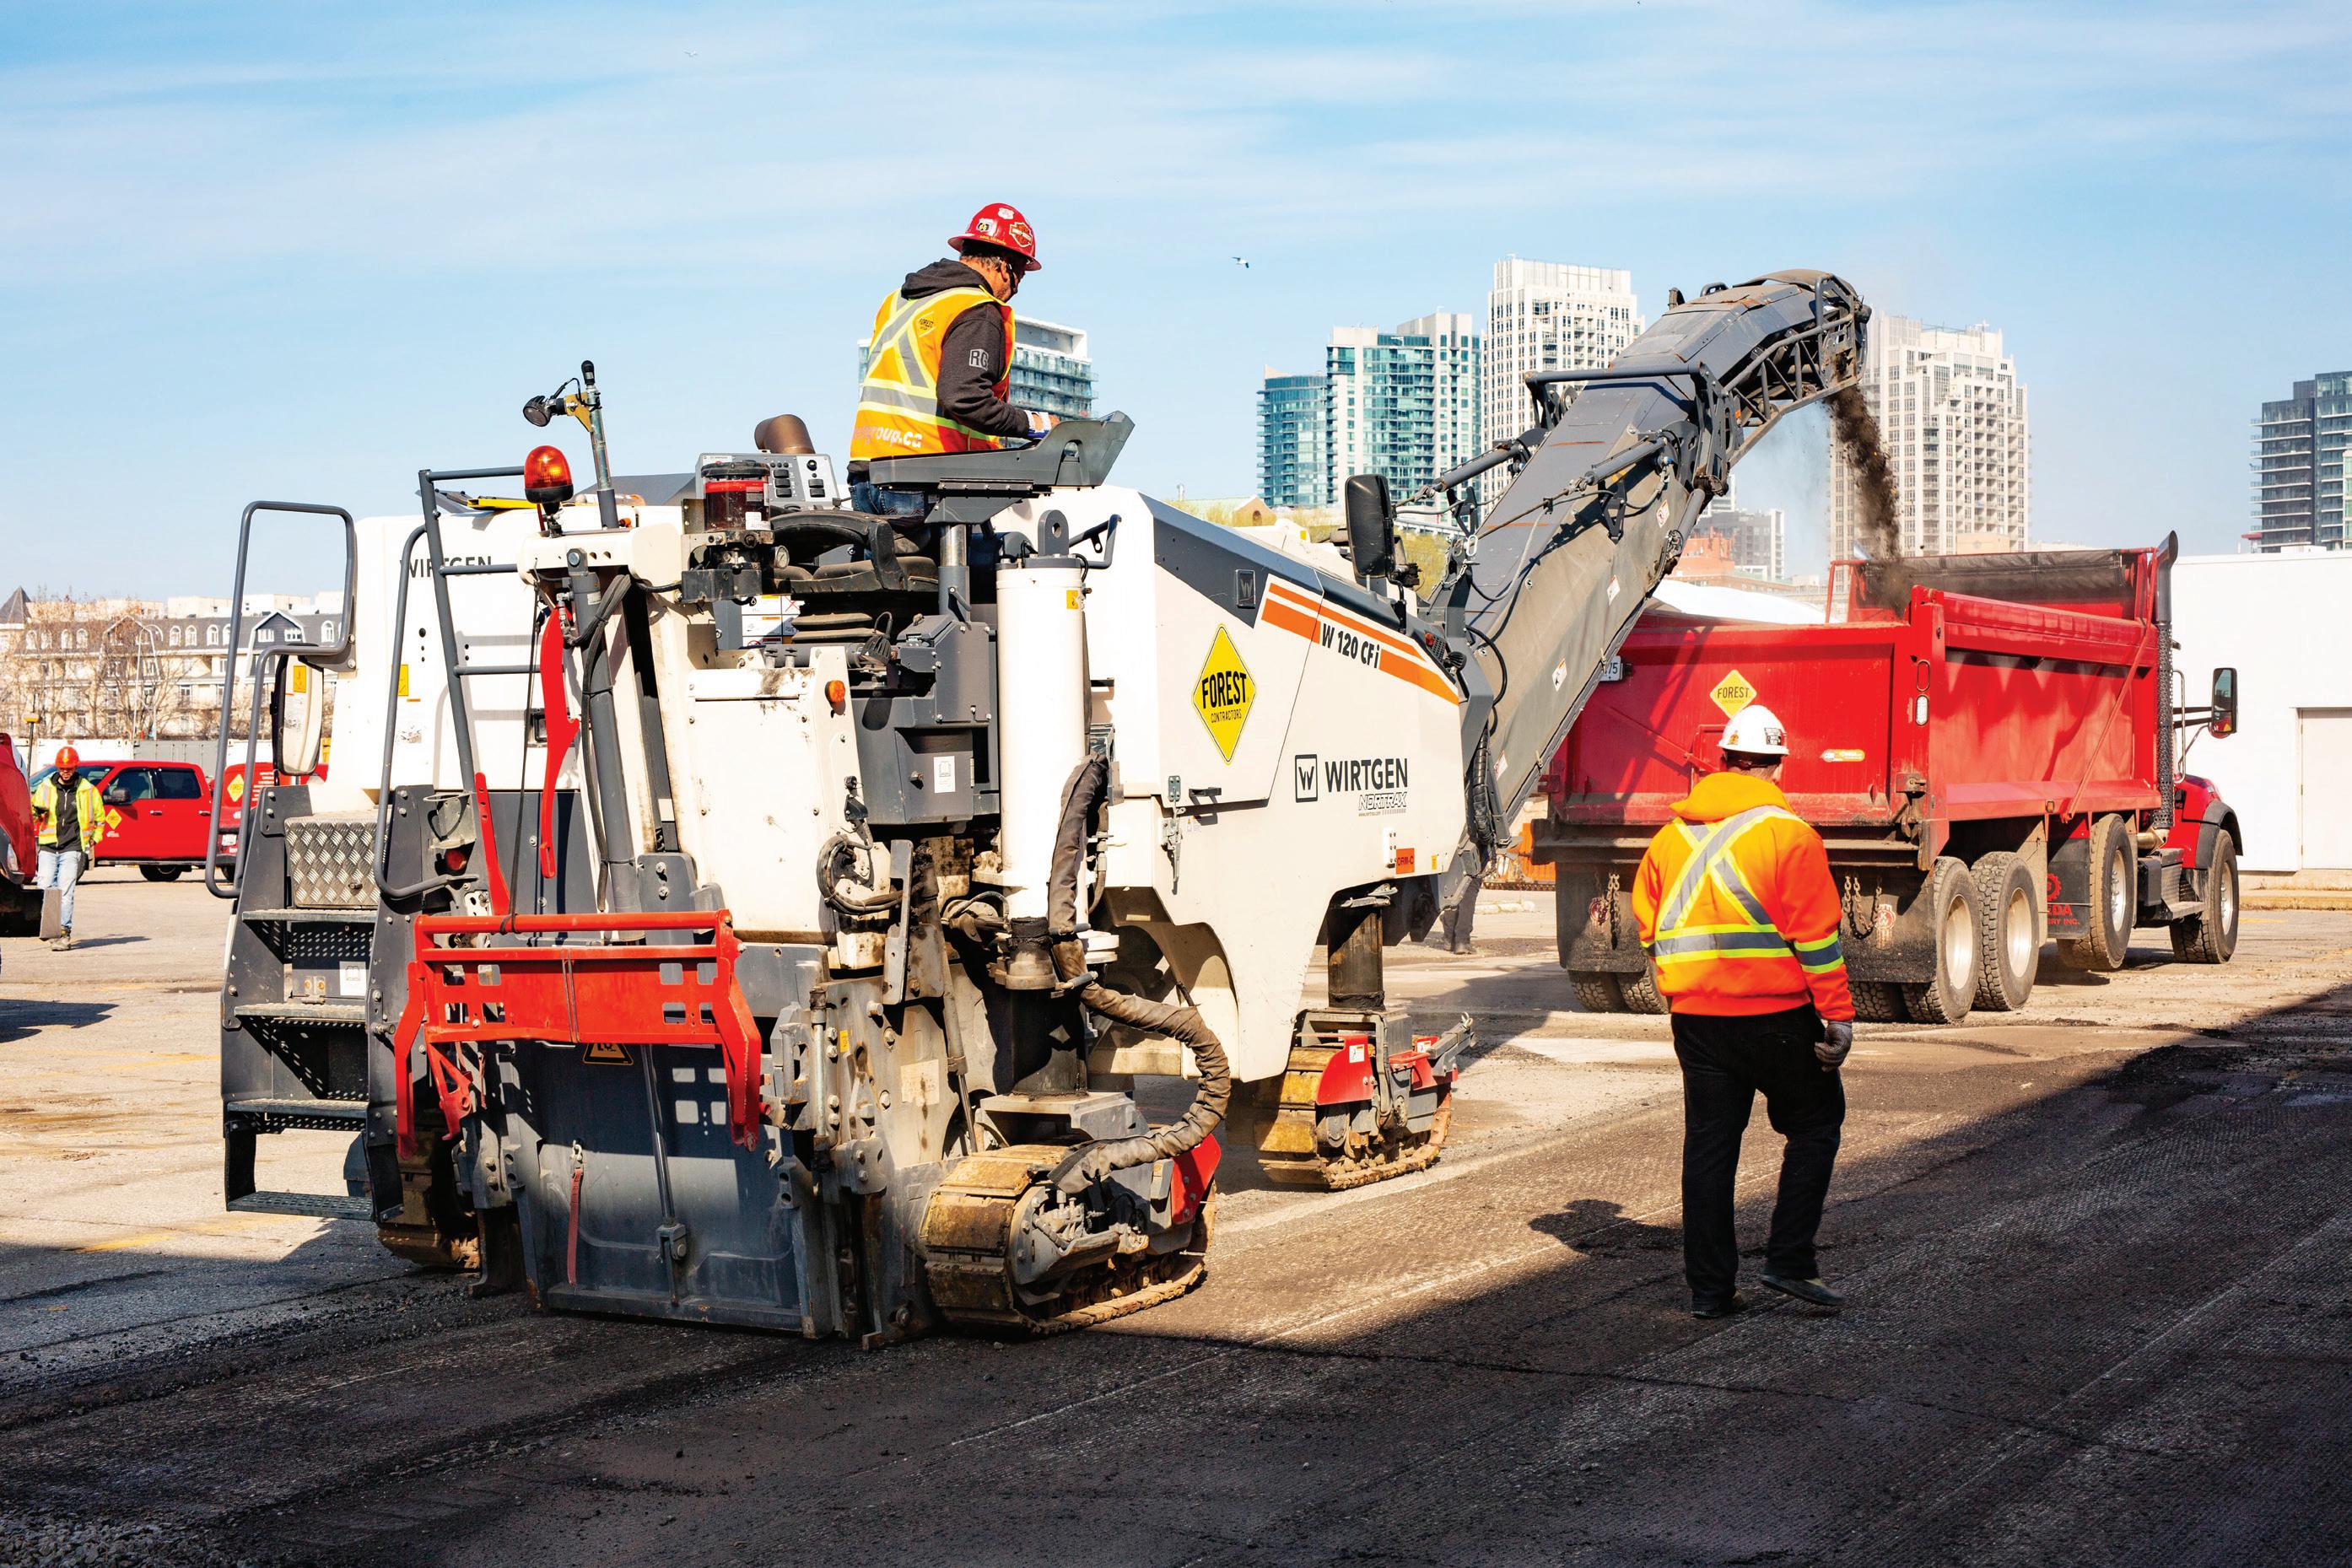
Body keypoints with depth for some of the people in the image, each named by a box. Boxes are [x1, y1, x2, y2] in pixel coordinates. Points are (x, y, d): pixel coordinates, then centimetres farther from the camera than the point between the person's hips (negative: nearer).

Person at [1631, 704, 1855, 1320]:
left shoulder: (1671, 835, 8)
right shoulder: (1788, 835, -9)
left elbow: (1648, 925, 15)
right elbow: (1816, 935, -12)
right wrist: (1838, 1014, -8)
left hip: (1695, 1014, 5)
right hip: (1774, 1013, -5)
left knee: (1708, 1143, 9)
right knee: (1814, 1126, 12)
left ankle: (1710, 1286, 11)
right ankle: (1789, 1259, 5)